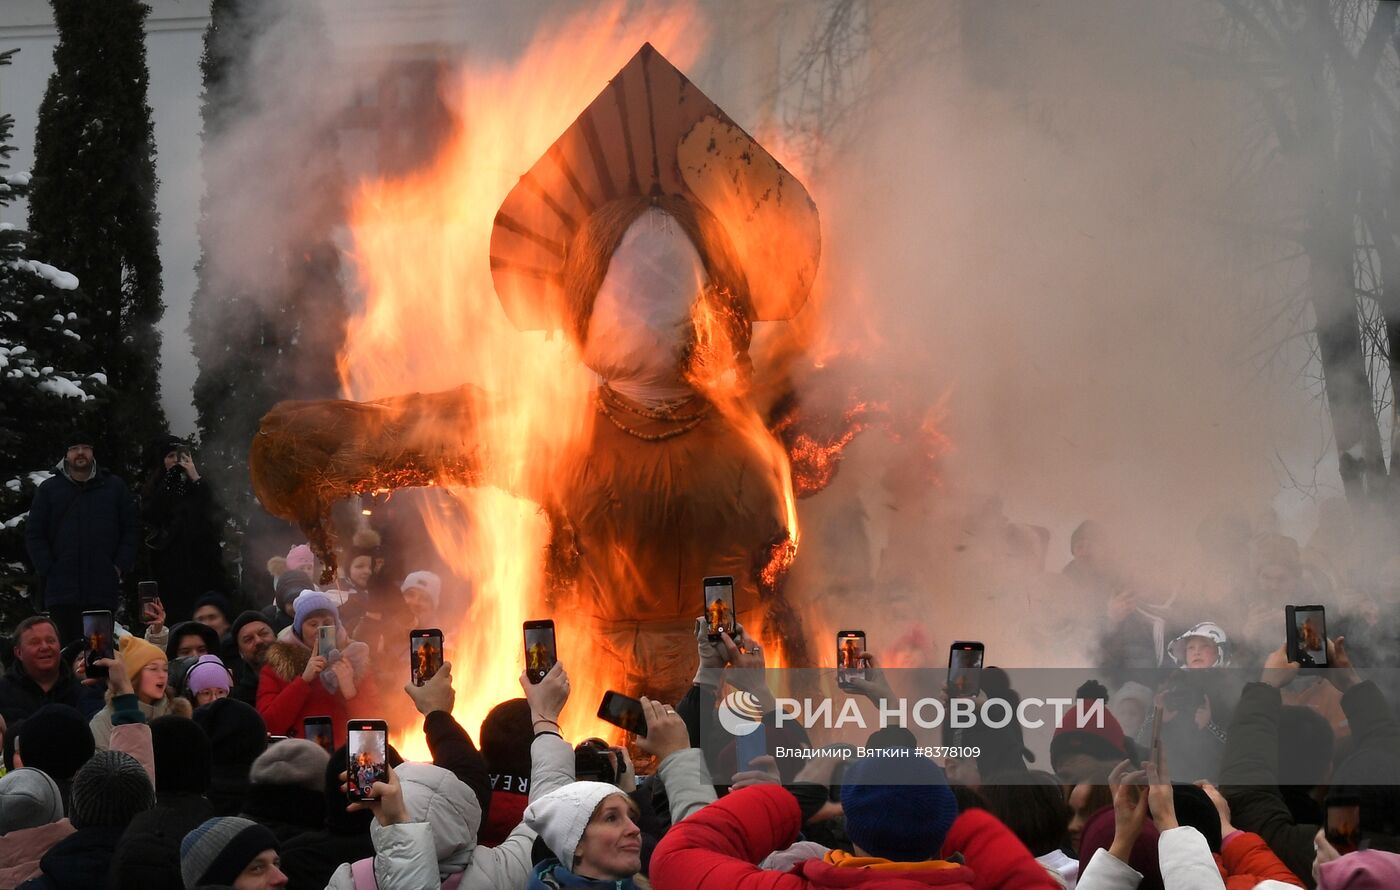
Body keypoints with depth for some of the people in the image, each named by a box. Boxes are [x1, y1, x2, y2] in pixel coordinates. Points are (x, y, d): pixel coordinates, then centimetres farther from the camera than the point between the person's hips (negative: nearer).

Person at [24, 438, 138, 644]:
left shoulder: (115, 487, 10)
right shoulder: (49, 489, 9)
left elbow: (130, 530, 10)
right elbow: (34, 535, 7)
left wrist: (121, 567, -2)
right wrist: (47, 571, -4)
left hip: (103, 591, 1)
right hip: (62, 590, -1)